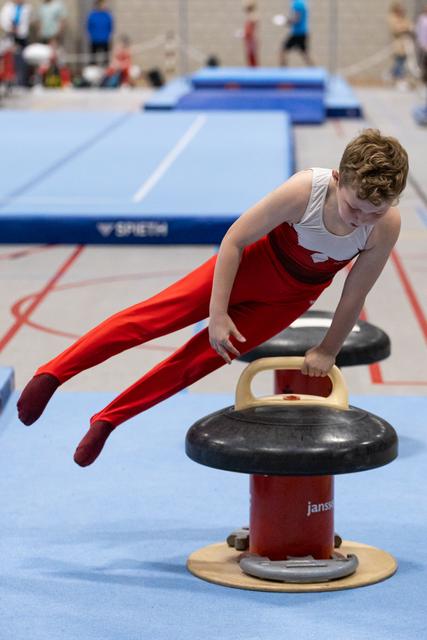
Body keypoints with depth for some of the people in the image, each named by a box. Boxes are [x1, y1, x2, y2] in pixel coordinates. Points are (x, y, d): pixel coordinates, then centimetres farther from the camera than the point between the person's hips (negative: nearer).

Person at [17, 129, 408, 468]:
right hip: (258, 261, -2)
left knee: (203, 356, 2)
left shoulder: (387, 225, -30)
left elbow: (355, 296, -15)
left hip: (294, 296, 2)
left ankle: (109, 418, 14)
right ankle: (54, 373, -6)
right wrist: (217, 314, -22)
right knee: (158, 314, -13)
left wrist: (327, 351, -3)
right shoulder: (304, 190, -36)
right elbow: (233, 240, -23)